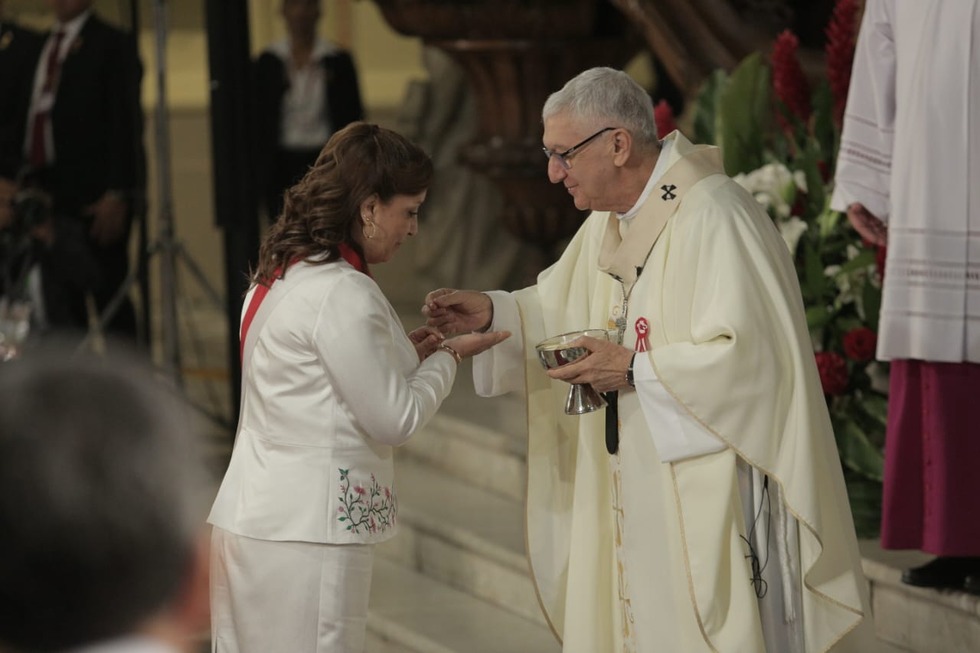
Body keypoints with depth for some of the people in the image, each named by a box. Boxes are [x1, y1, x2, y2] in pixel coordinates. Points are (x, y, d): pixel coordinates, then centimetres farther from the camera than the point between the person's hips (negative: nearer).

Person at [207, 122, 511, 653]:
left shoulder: (278, 277, 13)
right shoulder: (342, 294, -16)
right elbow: (394, 419, -11)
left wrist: (402, 351, 13)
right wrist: (448, 356, 4)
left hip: (248, 518, 9)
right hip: (306, 534, -9)